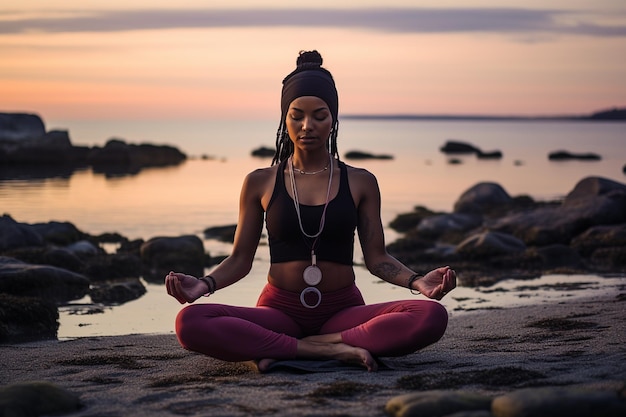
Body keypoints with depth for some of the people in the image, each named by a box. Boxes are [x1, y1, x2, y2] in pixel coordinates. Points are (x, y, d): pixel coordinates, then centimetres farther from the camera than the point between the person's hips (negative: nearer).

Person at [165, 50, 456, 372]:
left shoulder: (360, 183, 8)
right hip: (281, 310, 0)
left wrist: (417, 281, -13)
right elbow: (240, 259, 8)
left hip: (342, 311, 1)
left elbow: (376, 257, 6)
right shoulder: (260, 183, 7)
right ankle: (329, 350, -29)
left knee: (432, 317, -29)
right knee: (190, 323, -30)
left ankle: (298, 349, -25)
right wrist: (206, 283, -13)